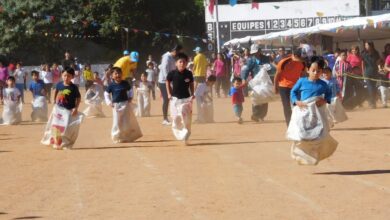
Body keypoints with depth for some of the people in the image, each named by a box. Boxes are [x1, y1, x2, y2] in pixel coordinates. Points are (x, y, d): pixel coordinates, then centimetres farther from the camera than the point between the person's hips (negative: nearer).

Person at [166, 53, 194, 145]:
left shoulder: (188, 74, -6)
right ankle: (179, 136, 23)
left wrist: (192, 94, 1)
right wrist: (169, 93, 4)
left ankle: (185, 137, 0)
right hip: (175, 99, 0)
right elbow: (168, 82, 9)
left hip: (186, 99, 0)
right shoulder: (172, 73, -9)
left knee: (186, 120, -7)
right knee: (176, 119, 6)